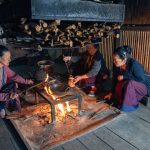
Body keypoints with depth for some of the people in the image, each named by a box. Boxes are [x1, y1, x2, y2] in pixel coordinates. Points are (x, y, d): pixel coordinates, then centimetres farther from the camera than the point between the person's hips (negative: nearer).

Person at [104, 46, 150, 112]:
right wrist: (111, 93, 0)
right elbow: (115, 79, -1)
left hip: (144, 85, -5)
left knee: (129, 84, -34)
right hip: (130, 86, 5)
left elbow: (142, 79, -29)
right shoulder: (116, 65, -13)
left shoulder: (134, 64, -30)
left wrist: (124, 77, -30)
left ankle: (132, 104, -13)